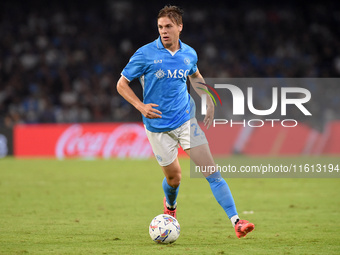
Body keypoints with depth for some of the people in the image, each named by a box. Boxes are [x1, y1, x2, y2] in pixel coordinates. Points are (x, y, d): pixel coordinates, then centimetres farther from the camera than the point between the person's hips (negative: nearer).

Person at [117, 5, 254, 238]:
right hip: (158, 125, -2)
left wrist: (208, 99, 12)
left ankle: (236, 221, -14)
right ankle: (170, 206, 43)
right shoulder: (145, 54, -10)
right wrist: (141, 106, -17)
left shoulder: (189, 54, 2)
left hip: (186, 119, 2)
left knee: (211, 169, -9)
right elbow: (122, 84, -3)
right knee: (174, 176, 5)